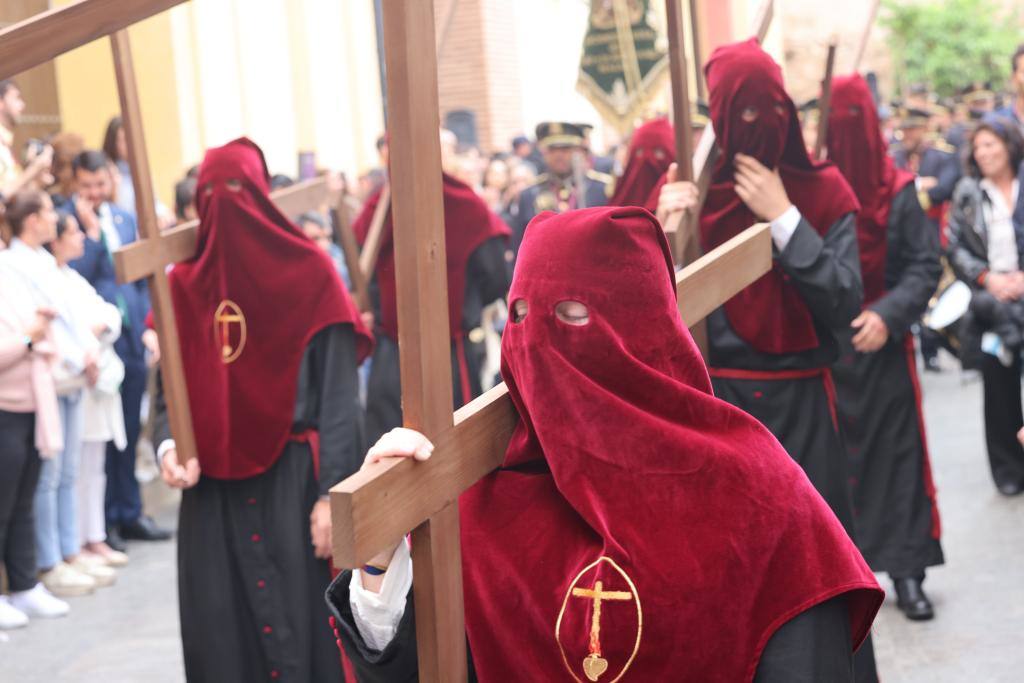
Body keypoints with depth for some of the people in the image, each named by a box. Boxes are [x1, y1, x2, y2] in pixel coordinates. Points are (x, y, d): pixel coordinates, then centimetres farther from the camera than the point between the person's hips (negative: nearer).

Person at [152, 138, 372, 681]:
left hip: (294, 481, -3)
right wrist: (168, 445, -12)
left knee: (304, 625, 0)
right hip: (211, 489, 3)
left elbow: (338, 396, -6)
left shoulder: (308, 274, -2)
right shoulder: (183, 285, 8)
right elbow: (169, 389, 9)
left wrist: (332, 492, -13)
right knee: (222, 635, 5)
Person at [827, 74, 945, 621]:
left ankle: (906, 570, 13)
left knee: (894, 455, 4)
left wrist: (889, 316, -20)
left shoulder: (899, 193, -5)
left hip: (881, 346, -1)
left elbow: (925, 267, -5)